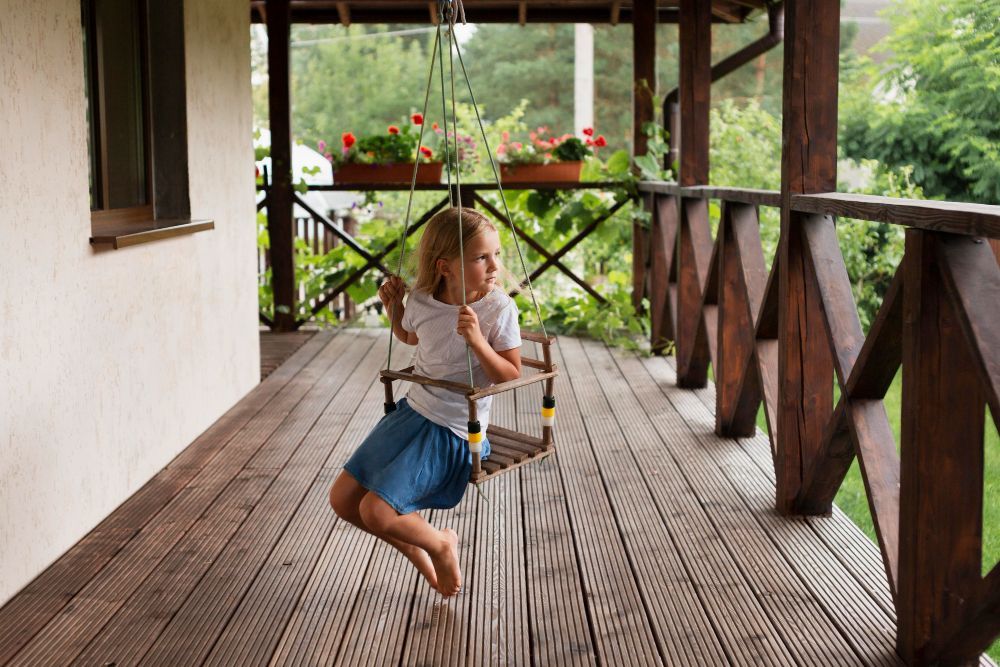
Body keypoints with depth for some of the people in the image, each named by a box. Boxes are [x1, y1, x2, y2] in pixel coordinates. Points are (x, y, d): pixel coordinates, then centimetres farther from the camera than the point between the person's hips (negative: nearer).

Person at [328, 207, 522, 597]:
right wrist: (393, 306, 3)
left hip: (453, 433, -6)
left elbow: (511, 377, -16)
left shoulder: (498, 309, -17)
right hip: (412, 414, 7)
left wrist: (478, 341, -29)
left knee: (376, 512, -17)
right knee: (342, 499, 8)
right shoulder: (422, 301, -3)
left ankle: (440, 545, 11)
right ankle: (420, 553, 23)